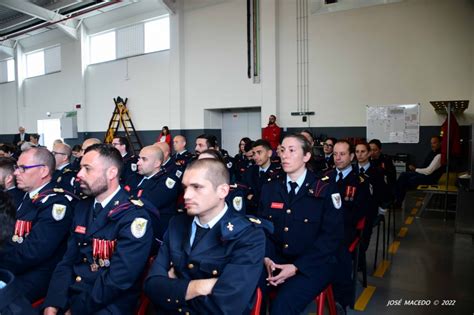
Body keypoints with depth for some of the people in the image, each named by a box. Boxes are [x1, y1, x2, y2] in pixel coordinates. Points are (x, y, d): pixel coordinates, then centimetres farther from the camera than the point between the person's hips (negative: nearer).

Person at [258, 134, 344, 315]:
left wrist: (296, 267, -17)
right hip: (276, 260, 4)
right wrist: (267, 258, -12)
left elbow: (332, 235, -9)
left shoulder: (325, 189, -4)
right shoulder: (270, 188, 9)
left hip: (313, 264, -3)